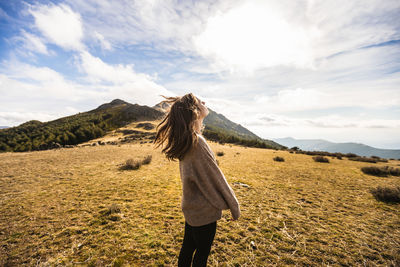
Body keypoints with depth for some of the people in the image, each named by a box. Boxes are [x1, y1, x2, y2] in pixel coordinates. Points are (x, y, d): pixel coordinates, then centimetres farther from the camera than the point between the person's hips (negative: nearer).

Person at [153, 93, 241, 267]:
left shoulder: (184, 140, -4)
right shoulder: (197, 142, -29)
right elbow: (217, 179, -21)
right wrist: (234, 207, -10)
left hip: (190, 207, 8)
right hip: (204, 210, -8)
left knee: (188, 248, 27)